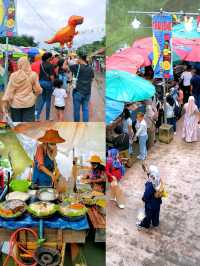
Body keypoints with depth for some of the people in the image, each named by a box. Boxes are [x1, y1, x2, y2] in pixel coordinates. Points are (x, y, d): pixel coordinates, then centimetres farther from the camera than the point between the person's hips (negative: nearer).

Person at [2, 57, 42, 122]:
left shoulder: (13, 75, -5)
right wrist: (40, 90, 22)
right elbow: (37, 89, 0)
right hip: (29, 103, 0)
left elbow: (9, 90, -4)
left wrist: (5, 103, 2)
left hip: (15, 104, 1)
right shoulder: (33, 75, -6)